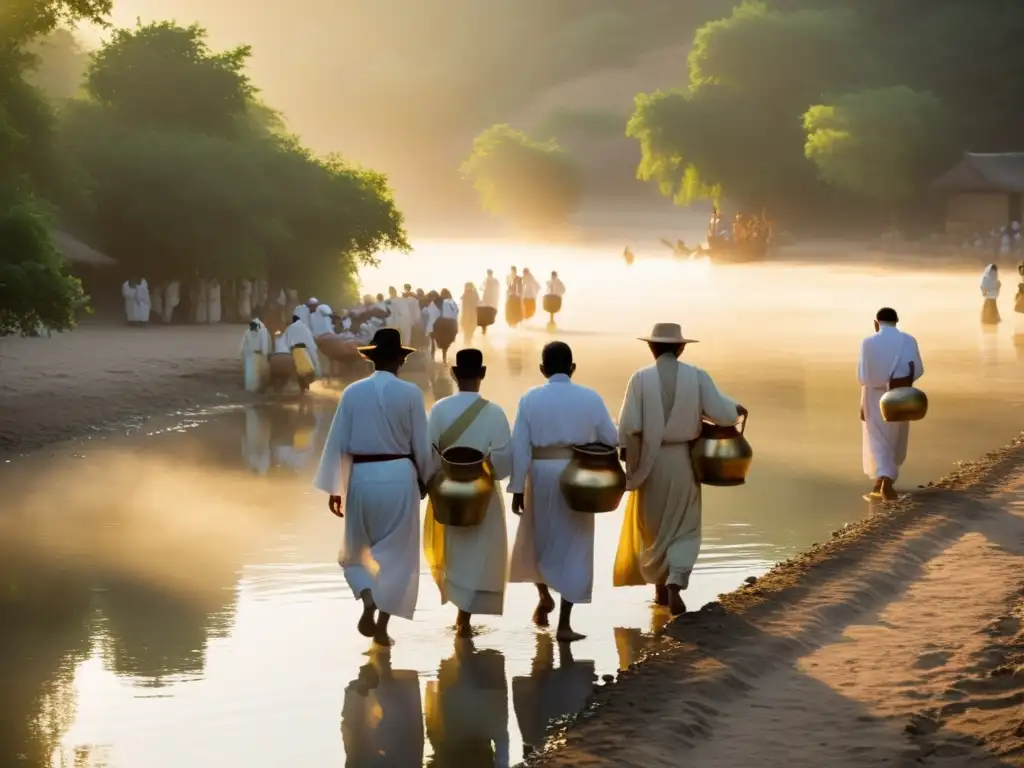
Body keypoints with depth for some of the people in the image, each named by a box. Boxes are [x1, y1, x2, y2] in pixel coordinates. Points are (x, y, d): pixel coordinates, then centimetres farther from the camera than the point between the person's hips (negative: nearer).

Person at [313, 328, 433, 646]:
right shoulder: (410, 393, -6)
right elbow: (421, 444, -2)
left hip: (362, 478, 1)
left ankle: (368, 605, -6)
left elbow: (338, 442, 0)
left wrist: (334, 488, 7)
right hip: (399, 477, -1)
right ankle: (382, 625, 8)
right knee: (396, 553, 10)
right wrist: (424, 479, 15)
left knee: (359, 549, 18)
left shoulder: (353, 392, -2)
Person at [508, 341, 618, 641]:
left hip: (542, 475, 0)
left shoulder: (530, 399, -3)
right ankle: (564, 624, 1)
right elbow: (611, 439, 4)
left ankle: (544, 595, 13)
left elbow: (520, 447, -6)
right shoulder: (590, 398, -1)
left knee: (536, 538, 25)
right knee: (573, 547, 4)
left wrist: (517, 487, -1)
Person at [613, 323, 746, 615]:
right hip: (683, 462, 0)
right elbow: (722, 414, -10)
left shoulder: (641, 378, -10)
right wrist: (736, 409, 12)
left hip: (650, 462, 0)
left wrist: (629, 464, -3)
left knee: (652, 525, 19)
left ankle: (660, 586, 29)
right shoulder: (697, 376, -7)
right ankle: (675, 583, -14)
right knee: (684, 529, 9)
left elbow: (629, 426, -14)